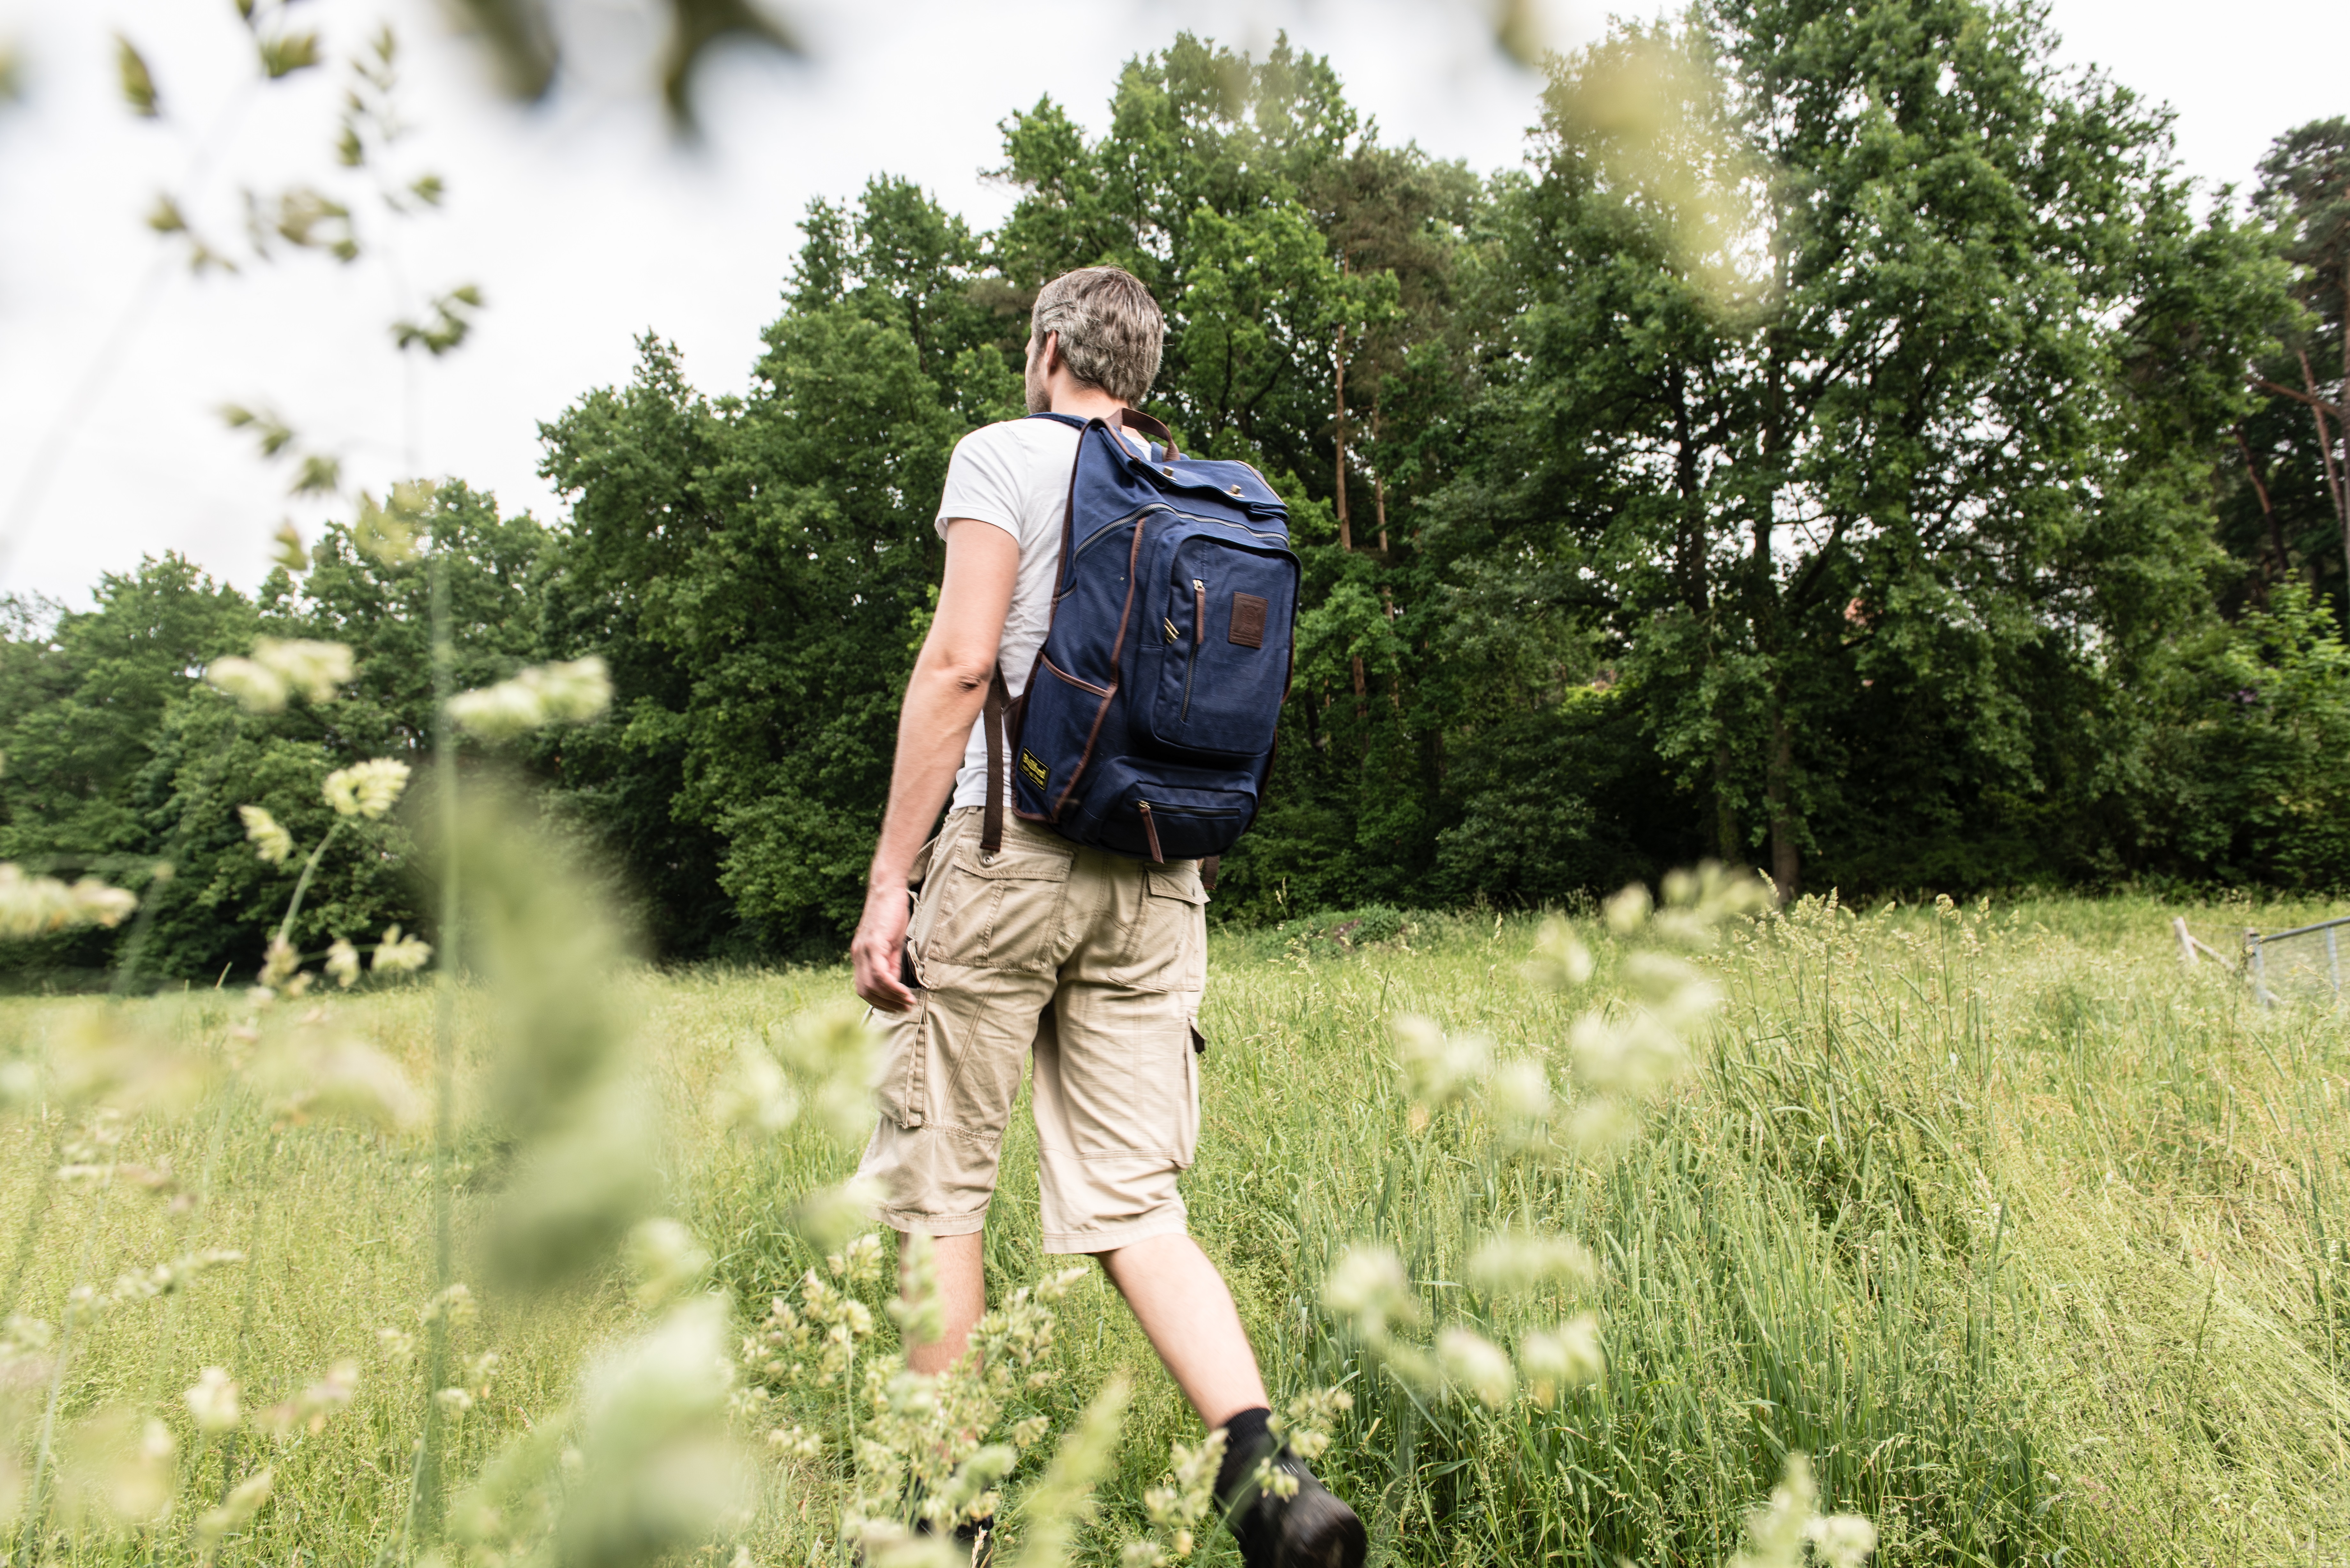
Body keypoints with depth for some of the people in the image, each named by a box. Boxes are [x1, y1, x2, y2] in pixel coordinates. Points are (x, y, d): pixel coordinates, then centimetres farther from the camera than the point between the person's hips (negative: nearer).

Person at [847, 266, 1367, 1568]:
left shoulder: (1005, 456, 2)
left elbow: (961, 661, -10)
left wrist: (889, 879, -10)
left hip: (1011, 850, -5)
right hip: (1161, 879, 6)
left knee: (931, 1191, 6)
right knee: (1130, 1209, 6)